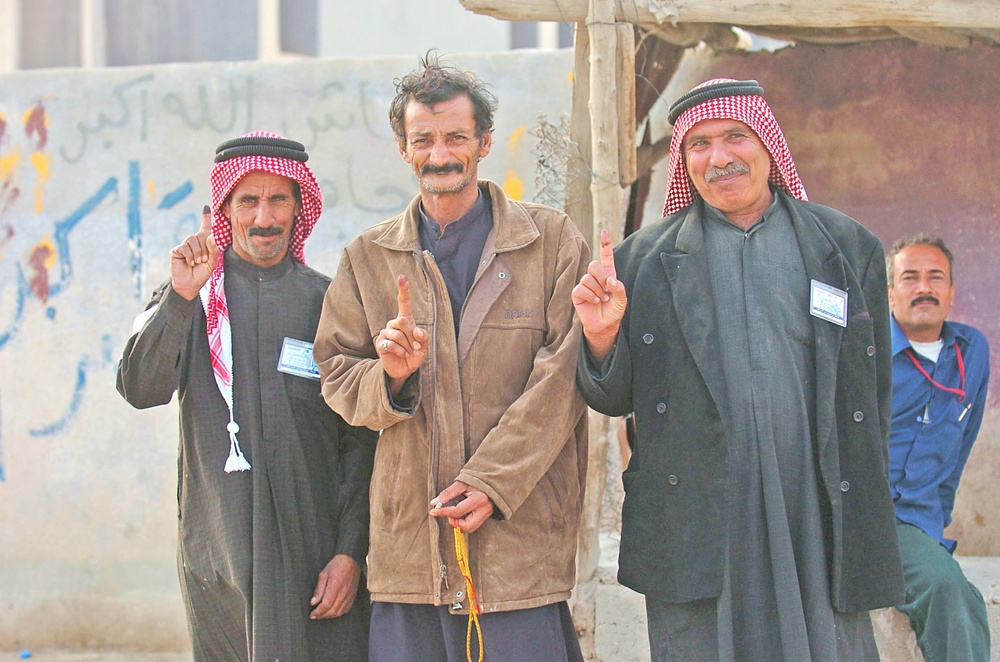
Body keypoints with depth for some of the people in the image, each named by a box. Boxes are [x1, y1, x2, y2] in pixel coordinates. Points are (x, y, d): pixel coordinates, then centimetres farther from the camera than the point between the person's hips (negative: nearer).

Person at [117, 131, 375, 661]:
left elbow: (361, 442, 6)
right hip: (216, 552, 1)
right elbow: (140, 390, -5)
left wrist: (351, 551, -4)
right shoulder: (190, 299, 11)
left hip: (317, 549, 0)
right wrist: (181, 297, -17)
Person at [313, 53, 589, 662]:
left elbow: (563, 377, -2)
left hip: (521, 532, -2)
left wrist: (493, 482, -10)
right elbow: (336, 377, 13)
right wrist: (388, 377, -11)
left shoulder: (551, 241, 6)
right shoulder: (369, 258, 14)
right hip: (408, 539, 2)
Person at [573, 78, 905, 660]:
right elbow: (613, 400, 8)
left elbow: (875, 391, 15)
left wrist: (860, 497, 11)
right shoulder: (646, 259, 8)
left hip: (818, 513, 1)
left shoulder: (849, 247, 10)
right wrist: (602, 340, -12)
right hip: (696, 520, 0)